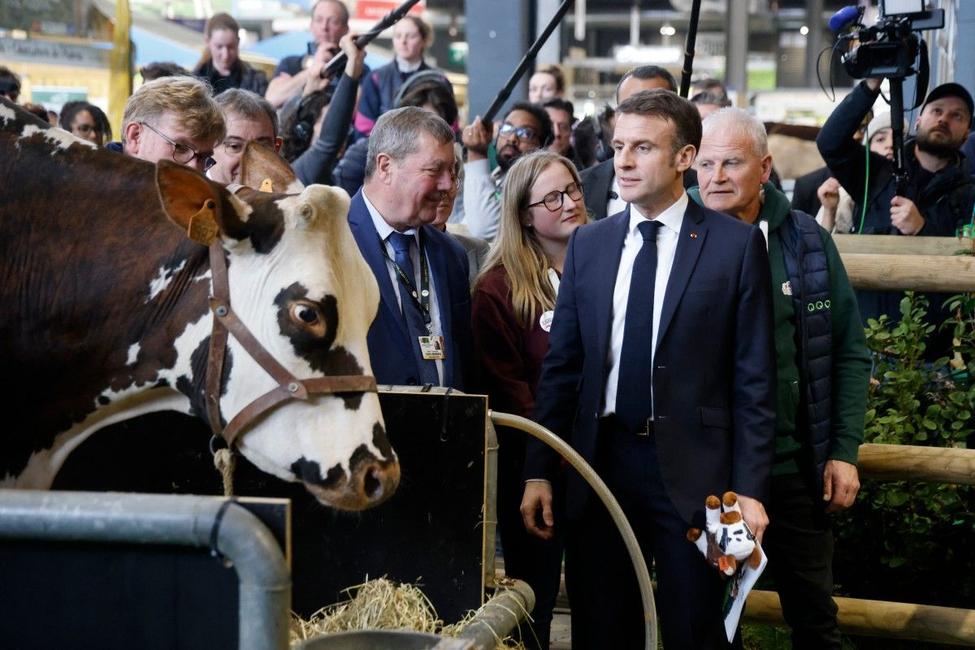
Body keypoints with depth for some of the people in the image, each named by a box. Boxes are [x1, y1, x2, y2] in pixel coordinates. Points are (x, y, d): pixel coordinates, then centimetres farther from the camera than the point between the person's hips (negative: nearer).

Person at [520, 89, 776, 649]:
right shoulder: (588, 244, 9)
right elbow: (561, 366, 9)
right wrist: (540, 472, 4)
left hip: (691, 470, -3)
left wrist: (750, 489, -9)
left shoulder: (736, 244, -3)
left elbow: (754, 378, -4)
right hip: (600, 460, 3)